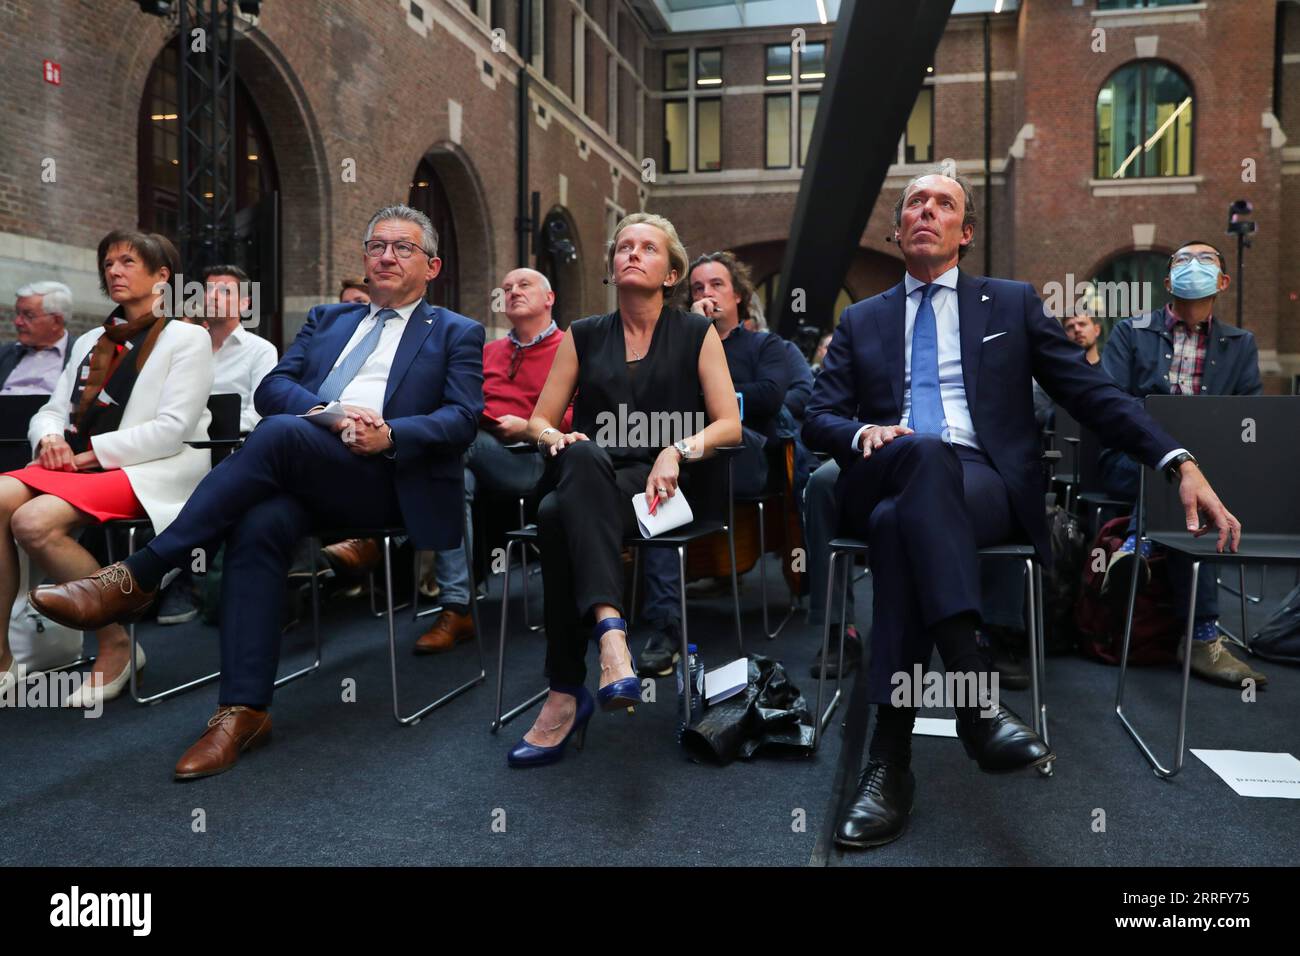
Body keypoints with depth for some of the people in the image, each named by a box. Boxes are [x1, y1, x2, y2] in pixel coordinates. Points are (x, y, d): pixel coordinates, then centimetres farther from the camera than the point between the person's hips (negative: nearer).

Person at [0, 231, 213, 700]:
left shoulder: (187, 338, 1)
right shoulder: (89, 342, 23)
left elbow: (172, 429, -10)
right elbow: (51, 411, 19)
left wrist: (92, 451, -13)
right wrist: (51, 438, -5)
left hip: (152, 473, -6)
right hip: (78, 465, 7)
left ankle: (116, 645, -14)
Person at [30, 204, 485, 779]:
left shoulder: (457, 334, 16)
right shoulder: (326, 319, 28)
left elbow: (462, 419, 0)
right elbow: (271, 387, 12)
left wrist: (388, 435, -18)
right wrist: (331, 413, -9)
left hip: (388, 480, -3)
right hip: (305, 473, 4)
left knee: (278, 433, -31)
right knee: (259, 526, -30)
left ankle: (137, 578, -24)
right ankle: (243, 710, -28)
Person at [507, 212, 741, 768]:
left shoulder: (697, 334, 13)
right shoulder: (583, 336, 20)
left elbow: (730, 425, 4)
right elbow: (539, 421, 16)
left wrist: (678, 450, -15)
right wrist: (556, 439, -8)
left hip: (665, 488, -3)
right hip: (589, 482, 3)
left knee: (558, 514, -34)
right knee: (583, 458, -36)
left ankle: (567, 694, -37)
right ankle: (610, 629, -47)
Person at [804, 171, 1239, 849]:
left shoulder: (1012, 303, 19)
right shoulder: (861, 321, 23)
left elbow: (1091, 392, 12)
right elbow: (818, 417, 13)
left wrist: (1181, 464, -1)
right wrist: (864, 431, -11)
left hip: (985, 485, -1)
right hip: (885, 478, 1)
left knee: (899, 520, -37)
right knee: (923, 451, -37)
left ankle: (890, 756, -37)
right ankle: (976, 693, -45)